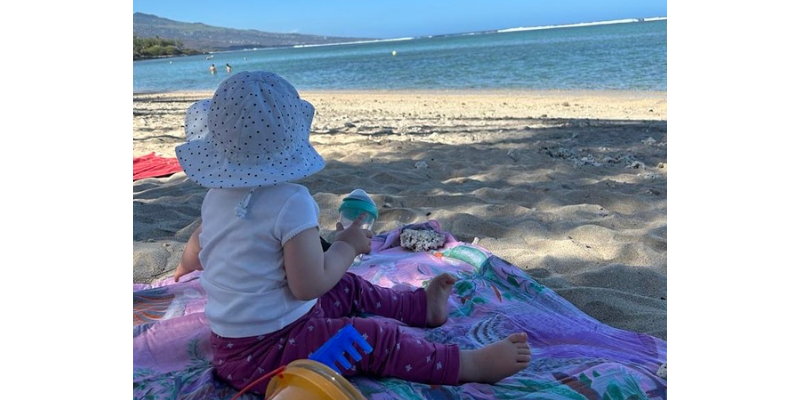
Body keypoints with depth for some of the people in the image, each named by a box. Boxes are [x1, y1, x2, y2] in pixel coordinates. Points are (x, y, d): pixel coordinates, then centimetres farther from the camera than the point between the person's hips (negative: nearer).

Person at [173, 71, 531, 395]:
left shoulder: (216, 195, -1)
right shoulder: (291, 202, -27)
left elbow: (193, 253, 18)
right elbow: (310, 285, -28)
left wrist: (184, 268, 43)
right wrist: (348, 246, -11)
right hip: (266, 352, -9)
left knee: (349, 289, 19)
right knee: (377, 338, -12)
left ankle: (422, 305, 33)